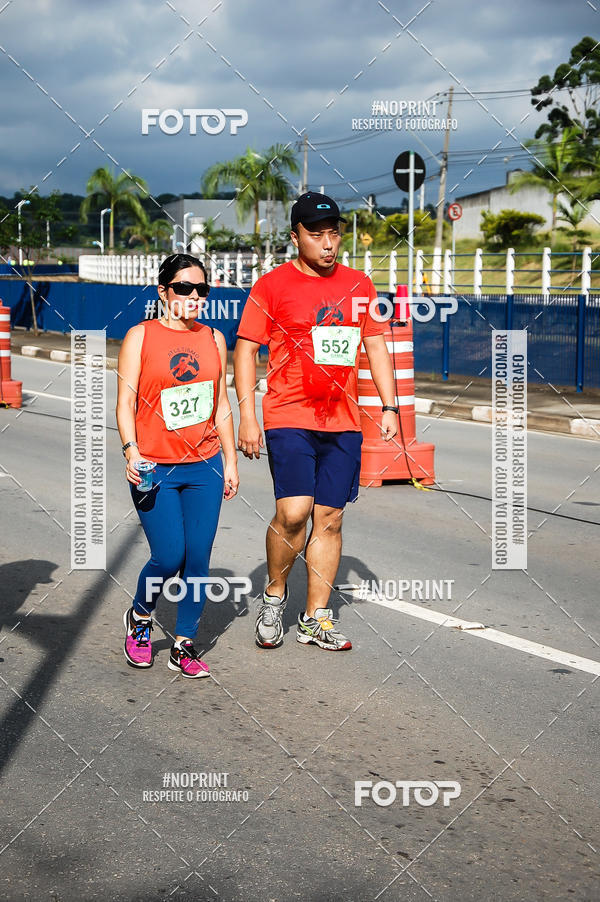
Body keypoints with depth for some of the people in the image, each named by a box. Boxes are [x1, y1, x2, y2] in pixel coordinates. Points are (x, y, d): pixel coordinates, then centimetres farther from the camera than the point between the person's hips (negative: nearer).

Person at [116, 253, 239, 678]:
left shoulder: (213, 339, 10)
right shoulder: (140, 337, -2)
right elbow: (126, 400, -5)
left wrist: (231, 460, 14)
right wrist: (131, 450, -19)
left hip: (204, 467, 4)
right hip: (155, 468, -3)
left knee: (198, 558, 1)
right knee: (168, 557, -8)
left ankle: (184, 646, 13)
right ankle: (140, 617, 21)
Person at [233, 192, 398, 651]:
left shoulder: (358, 284, 12)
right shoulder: (272, 286, -1)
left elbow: (376, 345, 18)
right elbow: (246, 349, -1)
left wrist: (390, 406, 10)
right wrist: (247, 417, -8)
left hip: (343, 422, 4)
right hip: (288, 418, -4)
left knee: (330, 518, 3)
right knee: (293, 511, -16)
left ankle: (316, 619, 13)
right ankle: (274, 593, 10)